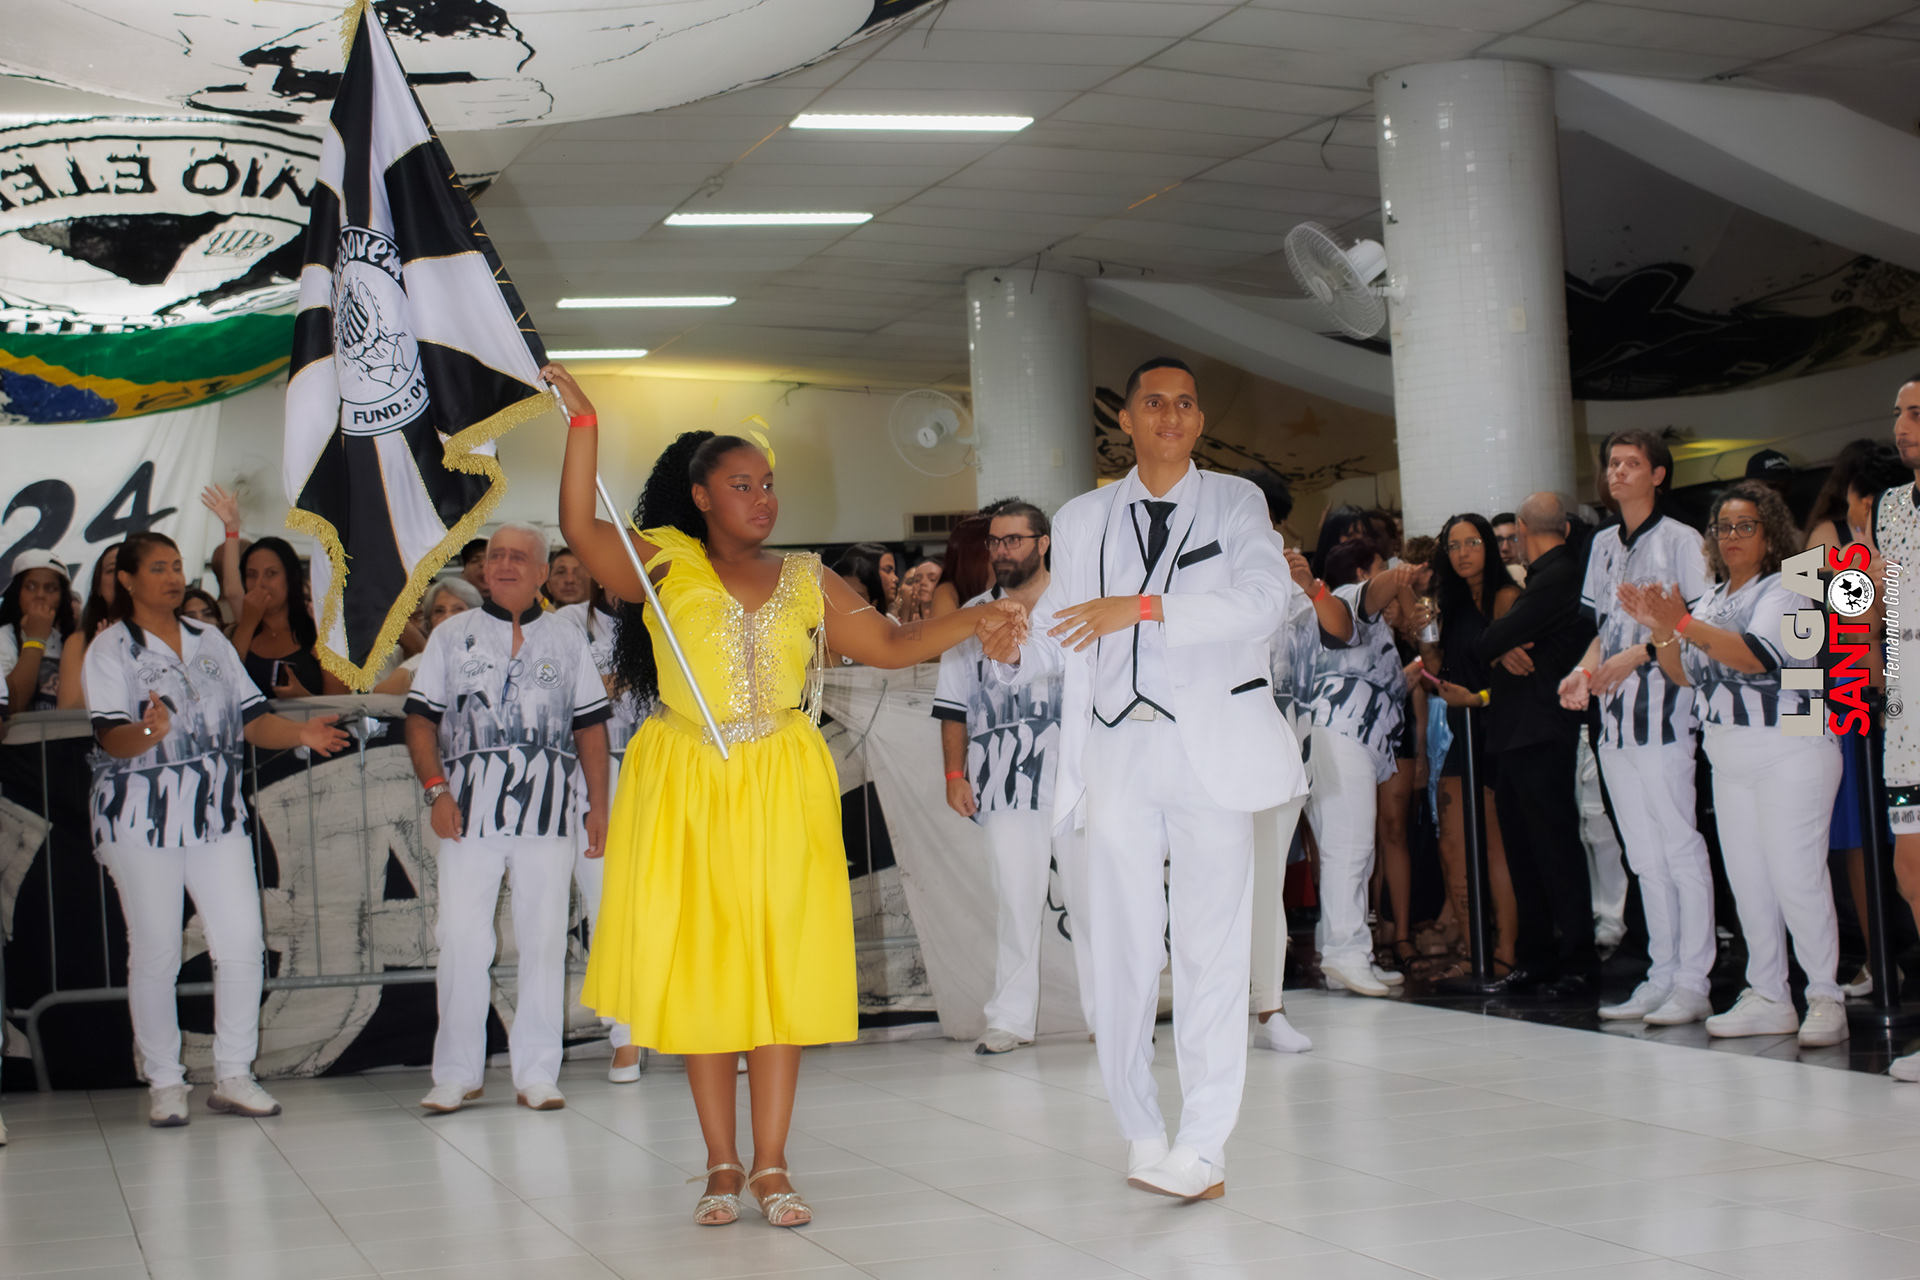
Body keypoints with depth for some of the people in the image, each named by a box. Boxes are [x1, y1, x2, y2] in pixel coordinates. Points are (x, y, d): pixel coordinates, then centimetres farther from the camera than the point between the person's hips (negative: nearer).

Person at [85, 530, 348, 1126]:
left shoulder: (210, 641, 15)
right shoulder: (110, 648, 0)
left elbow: (252, 719, 11)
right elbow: (111, 738, -13)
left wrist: (299, 732, -8)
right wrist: (148, 732, -35)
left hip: (217, 811, 4)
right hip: (140, 816, -4)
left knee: (243, 942, -4)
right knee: (155, 952, 0)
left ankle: (233, 1075, 7)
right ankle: (164, 1083, 13)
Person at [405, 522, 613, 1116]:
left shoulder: (567, 640, 14)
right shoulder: (452, 635, 11)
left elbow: (590, 727, 12)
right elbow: (422, 718, 7)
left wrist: (598, 803, 4)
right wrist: (436, 790, -6)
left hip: (549, 806, 1)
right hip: (470, 805, -1)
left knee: (544, 939, 3)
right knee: (462, 938, -2)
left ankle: (537, 1072, 10)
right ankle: (456, 1073, 8)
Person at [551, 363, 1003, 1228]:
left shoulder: (806, 583, 12)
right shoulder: (665, 562, 2)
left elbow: (893, 645, 11)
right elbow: (579, 529, -13)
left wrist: (972, 620, -1)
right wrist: (582, 421, -17)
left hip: (781, 790, 2)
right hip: (686, 790, -2)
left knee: (780, 967, 0)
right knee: (699, 969, 3)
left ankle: (771, 1165, 6)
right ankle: (721, 1165, 12)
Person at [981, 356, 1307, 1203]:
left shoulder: (1234, 502, 8)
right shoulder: (1083, 520, 15)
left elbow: (1265, 599, -10)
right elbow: (1059, 634, 12)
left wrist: (1145, 606, -20)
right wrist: (1013, 651, -12)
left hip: (1212, 747, -2)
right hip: (1117, 749, 2)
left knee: (1211, 946, -5)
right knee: (1123, 949, 2)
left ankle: (1202, 1147, -2)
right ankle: (1141, 1134, 13)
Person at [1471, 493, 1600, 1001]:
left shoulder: (1557, 576, -12)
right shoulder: (1546, 576, 20)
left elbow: (1493, 638, -18)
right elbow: (1489, 643, 14)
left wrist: (1495, 645, 4)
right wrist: (1501, 650, -7)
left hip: (1541, 735, -10)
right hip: (1518, 734, 10)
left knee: (1555, 845, -8)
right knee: (1522, 848, 12)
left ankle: (1578, 968, -5)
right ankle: (1536, 962, 18)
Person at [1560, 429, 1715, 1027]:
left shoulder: (1679, 540, -3)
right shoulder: (1603, 544, 18)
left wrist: (1639, 654, -18)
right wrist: (1583, 672, 4)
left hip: (1663, 707, -7)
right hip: (1614, 712, 7)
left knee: (1681, 849, -7)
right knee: (1644, 856, 10)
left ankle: (1692, 984, -4)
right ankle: (1661, 977, 14)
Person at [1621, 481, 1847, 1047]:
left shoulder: (1787, 590, -6)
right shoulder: (1712, 602, 16)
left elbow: (1755, 654, -22)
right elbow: (1683, 673, 12)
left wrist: (1683, 622, -27)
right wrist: (1660, 629, -5)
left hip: (1790, 752, -7)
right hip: (1730, 759, 7)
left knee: (1795, 877, -10)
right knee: (1748, 881, 7)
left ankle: (1826, 1000, -2)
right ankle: (1768, 998, 13)